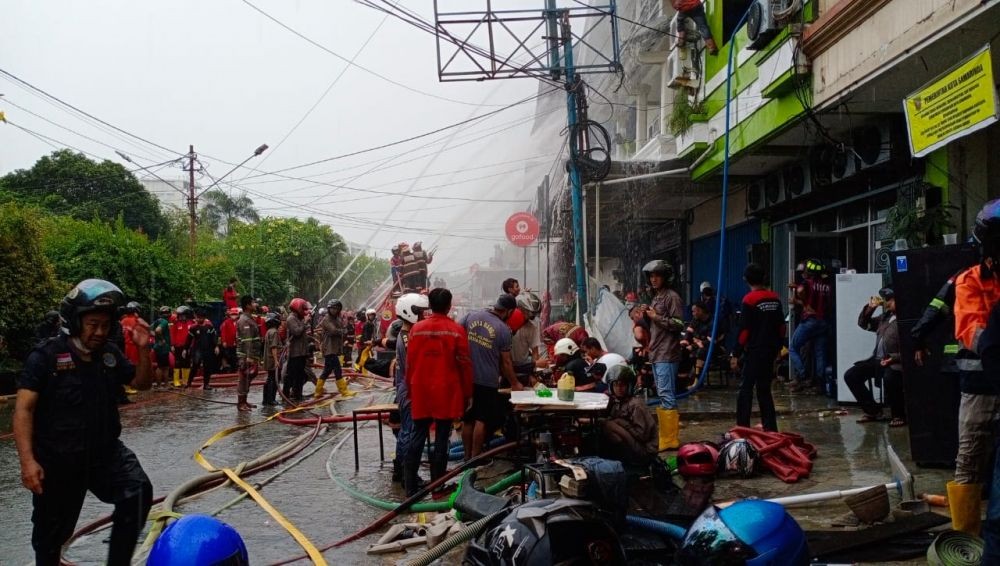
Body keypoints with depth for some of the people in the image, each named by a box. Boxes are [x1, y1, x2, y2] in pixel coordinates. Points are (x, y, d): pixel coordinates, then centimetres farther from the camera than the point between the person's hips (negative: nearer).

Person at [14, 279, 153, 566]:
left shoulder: (109, 353, 3)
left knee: (137, 492, -19)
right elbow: (24, 409, -15)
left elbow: (142, 383, 15)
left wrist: (143, 350, -5)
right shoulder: (46, 355, -12)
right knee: (52, 531, 11)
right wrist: (27, 460, -24)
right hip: (57, 460, -3)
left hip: (105, 451, 4)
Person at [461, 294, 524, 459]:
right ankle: (475, 458, 9)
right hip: (487, 381, -4)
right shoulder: (503, 329, -9)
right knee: (482, 420, 5)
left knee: (467, 419, 13)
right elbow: (506, 362, -3)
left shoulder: (471, 316, 0)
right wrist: (515, 384, 11)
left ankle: (467, 456, 20)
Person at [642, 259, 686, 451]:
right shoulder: (656, 297, 19)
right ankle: (665, 435, 18)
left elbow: (679, 324, -15)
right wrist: (646, 316, 10)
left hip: (667, 355, -10)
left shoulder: (672, 297, -9)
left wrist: (656, 317, -14)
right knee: (662, 395, 12)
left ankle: (670, 439, -10)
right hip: (656, 353, 10)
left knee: (666, 394, -12)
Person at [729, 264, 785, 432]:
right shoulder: (775, 298, 8)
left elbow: (744, 329, -14)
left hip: (754, 350, -6)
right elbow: (781, 326, 13)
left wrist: (736, 354, -10)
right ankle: (770, 427, 14)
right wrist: (777, 347, 23)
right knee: (764, 389, 14)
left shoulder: (750, 299, -11)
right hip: (771, 350, 6)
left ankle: (742, 428, -9)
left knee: (746, 388, -4)